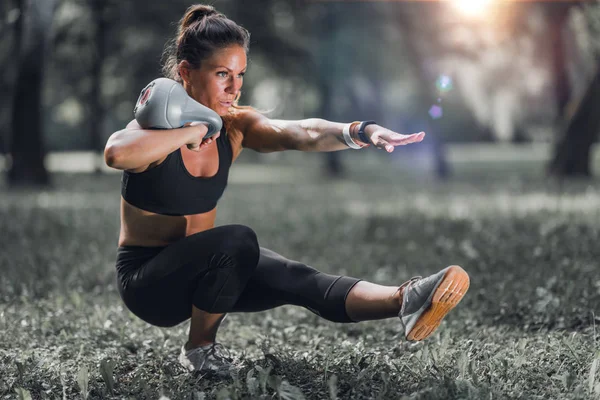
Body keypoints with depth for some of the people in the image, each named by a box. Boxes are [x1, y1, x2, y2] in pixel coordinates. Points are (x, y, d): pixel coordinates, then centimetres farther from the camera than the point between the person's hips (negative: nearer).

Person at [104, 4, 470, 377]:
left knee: (297, 279, -20)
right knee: (238, 240, -31)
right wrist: (195, 130, -34)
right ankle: (200, 347, -13)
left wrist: (362, 132, -43)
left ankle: (403, 301, -39)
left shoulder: (234, 127, -4)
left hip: (203, 267, 6)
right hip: (147, 277, -6)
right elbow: (116, 154, -47)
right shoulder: (155, 130, -20)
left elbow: (300, 133, -24)